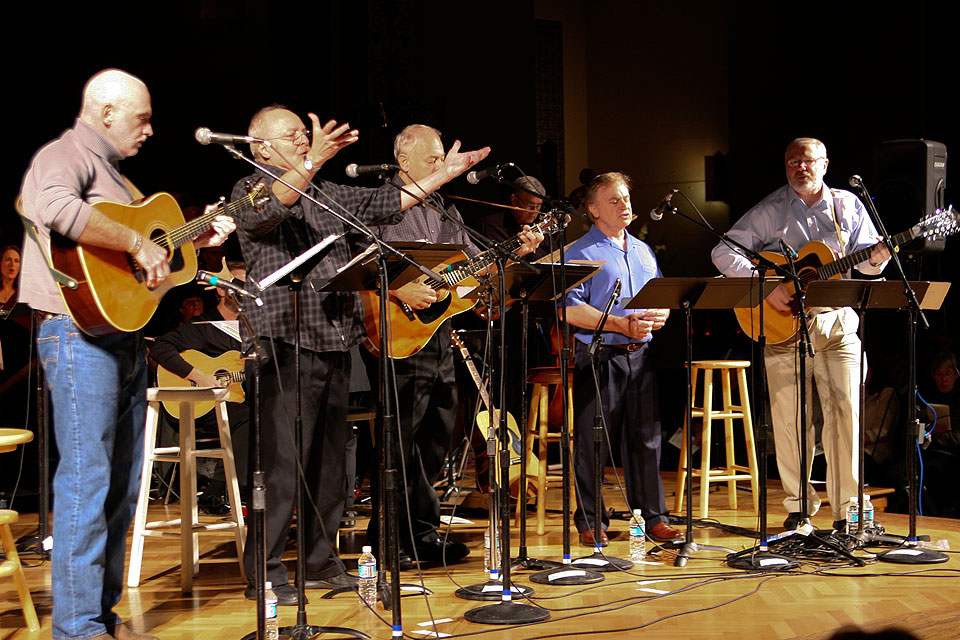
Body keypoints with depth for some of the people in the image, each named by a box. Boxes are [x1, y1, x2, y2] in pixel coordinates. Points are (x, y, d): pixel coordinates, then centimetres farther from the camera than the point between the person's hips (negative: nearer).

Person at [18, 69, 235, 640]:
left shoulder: (112, 172, 23)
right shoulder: (65, 156, -8)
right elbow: (58, 210, -31)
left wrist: (198, 239, 19)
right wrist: (136, 243, -26)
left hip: (126, 335, 10)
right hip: (80, 332, -10)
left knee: (123, 482, 12)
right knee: (86, 480, -10)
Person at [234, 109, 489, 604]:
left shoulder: (326, 193, 22)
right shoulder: (250, 190, 0)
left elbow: (382, 203, 24)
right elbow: (270, 207, -23)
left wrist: (441, 176, 19)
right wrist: (312, 162, -37)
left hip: (335, 341, 8)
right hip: (287, 344, -8)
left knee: (330, 460, 10)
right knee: (282, 461, -10)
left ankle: (319, 561, 19)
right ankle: (264, 572, -4)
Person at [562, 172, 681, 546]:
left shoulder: (644, 252, 19)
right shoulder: (581, 253, -3)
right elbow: (571, 310, -11)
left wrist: (658, 316, -3)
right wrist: (621, 325, -17)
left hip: (640, 354, 6)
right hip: (599, 356, -5)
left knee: (646, 438, 7)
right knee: (592, 443, -2)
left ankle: (654, 518, 13)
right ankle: (591, 522, 7)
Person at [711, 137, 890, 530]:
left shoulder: (847, 205, 10)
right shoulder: (769, 211, 2)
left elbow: (865, 261, 9)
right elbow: (724, 252, -5)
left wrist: (877, 257, -16)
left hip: (836, 324, 1)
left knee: (844, 412, -5)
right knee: (790, 419, 0)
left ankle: (846, 509, 3)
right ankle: (799, 507, 13)